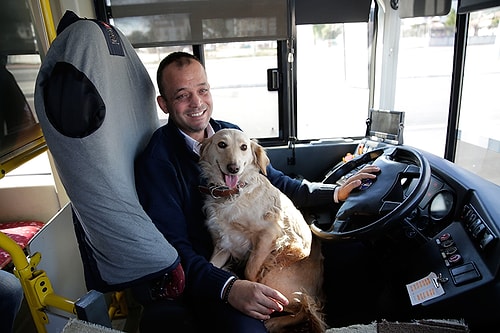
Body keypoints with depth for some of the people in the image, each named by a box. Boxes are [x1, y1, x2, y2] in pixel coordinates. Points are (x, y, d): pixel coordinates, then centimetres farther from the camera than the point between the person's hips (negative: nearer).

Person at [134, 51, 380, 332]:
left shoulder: (231, 133, 7)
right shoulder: (156, 160, -12)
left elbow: (275, 182, 16)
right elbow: (173, 249, -15)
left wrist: (336, 192, 7)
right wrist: (228, 287, -30)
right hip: (207, 274, -5)